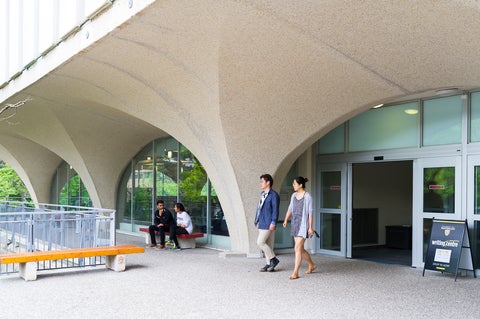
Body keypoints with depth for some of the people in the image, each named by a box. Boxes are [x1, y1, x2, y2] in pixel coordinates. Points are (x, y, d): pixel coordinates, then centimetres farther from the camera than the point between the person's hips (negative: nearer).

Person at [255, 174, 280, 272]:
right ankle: (269, 264, 16)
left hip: (268, 224, -9)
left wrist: (273, 223, -19)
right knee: (267, 244, 10)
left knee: (260, 242, -12)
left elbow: (275, 210, -15)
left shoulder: (274, 195, -11)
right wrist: (257, 220, 19)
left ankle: (273, 259, 1)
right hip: (261, 223, 9)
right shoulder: (263, 194, 16)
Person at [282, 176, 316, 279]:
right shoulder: (294, 195, 9)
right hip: (295, 224, 8)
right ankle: (311, 265, 35)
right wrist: (286, 220, -2)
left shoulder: (307, 196, -11)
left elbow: (310, 212, -12)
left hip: (303, 224, -8)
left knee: (298, 249, -12)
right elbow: (290, 209, 12)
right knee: (301, 249, 14)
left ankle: (295, 273, -9)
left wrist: (310, 227, -14)